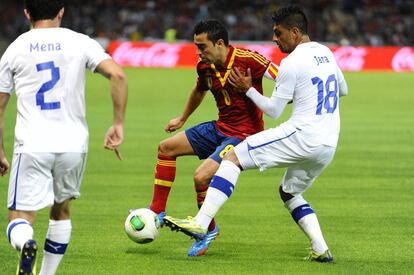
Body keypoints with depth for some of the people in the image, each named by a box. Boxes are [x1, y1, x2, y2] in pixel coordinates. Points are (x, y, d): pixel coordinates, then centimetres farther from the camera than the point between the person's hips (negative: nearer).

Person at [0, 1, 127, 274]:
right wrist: (119, 124, -3)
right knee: (61, 211, 24)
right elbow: (117, 75, -9)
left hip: (31, 146, -2)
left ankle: (26, 244, -35)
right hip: (73, 144, 2)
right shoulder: (80, 43, 4)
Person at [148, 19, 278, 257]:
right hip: (220, 128, 9)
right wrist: (182, 119, 36)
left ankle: (209, 230, 3)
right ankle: (157, 213, 18)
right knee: (166, 148, 11)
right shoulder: (205, 67, 0)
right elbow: (199, 91, 24)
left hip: (244, 134, -9)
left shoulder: (247, 60, -22)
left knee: (202, 176, -23)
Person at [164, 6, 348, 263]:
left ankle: (200, 224, -20)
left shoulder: (291, 63, -9)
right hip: (329, 146, 8)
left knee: (233, 157, -7)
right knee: (289, 192, 27)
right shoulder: (326, 53, 16)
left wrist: (248, 89, 7)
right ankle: (321, 250, 10)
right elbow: (343, 90, 33)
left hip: (302, 137, -8)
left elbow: (274, 111, -5)